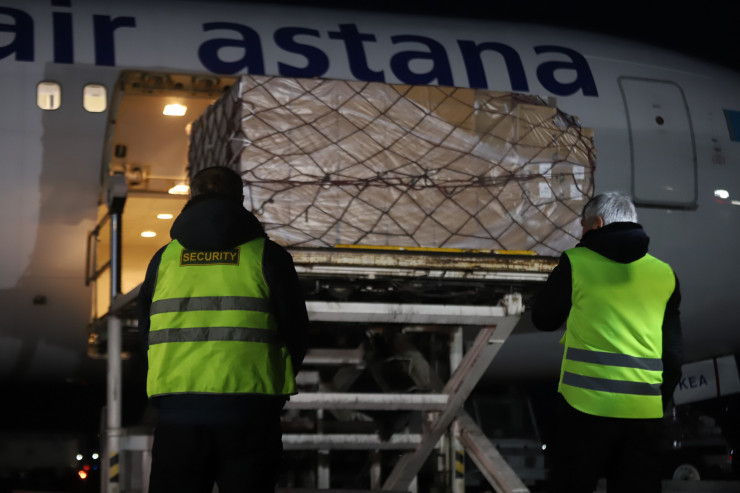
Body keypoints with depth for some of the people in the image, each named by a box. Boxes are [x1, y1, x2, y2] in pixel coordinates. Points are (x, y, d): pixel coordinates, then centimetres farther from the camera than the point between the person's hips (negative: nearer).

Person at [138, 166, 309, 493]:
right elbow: (296, 331, 4)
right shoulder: (267, 256, 2)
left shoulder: (165, 258, 8)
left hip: (177, 415, 2)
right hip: (247, 415, -2)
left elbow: (145, 334, 13)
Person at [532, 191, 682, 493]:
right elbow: (673, 352, 9)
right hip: (643, 409, 3)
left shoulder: (575, 262, -1)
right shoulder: (664, 274, 7)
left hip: (586, 402, -3)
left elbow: (543, 319, 11)